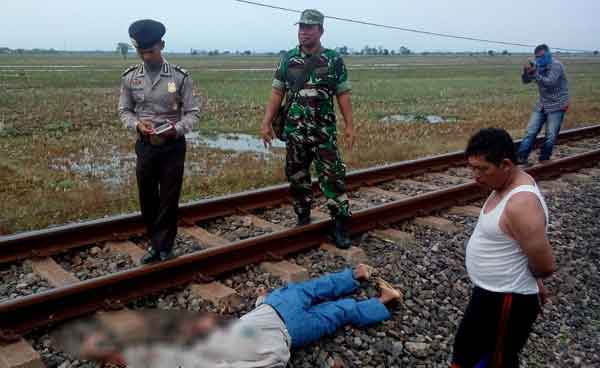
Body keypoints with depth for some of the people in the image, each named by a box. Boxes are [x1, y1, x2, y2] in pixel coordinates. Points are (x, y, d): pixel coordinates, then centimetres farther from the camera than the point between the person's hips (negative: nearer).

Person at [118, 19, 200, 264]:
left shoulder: (179, 77, -8)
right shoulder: (130, 77, 0)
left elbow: (193, 112, -4)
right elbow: (124, 110, 8)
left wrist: (177, 129, -23)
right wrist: (137, 124, -14)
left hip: (173, 146, -3)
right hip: (145, 146, 3)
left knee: (169, 198, 4)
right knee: (147, 198, 11)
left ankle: (163, 247, 18)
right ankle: (157, 243, 30)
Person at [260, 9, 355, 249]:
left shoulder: (334, 60, 0)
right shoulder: (288, 60, 5)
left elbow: (343, 95, 1)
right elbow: (277, 93, 6)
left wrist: (349, 126, -5)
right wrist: (267, 122, -1)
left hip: (324, 131, -2)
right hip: (294, 131, 3)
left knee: (333, 178, -5)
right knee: (297, 177, 11)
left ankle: (341, 226, 3)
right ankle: (303, 219, 27)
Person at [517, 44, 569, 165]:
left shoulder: (556, 65, -14)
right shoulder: (537, 66, 4)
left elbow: (549, 82, -26)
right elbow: (525, 81, 5)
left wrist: (534, 73, -37)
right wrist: (526, 71, -17)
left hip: (556, 106, -5)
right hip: (542, 105, 5)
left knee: (551, 136, -5)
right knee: (530, 132, -4)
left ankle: (544, 160, 8)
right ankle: (521, 158, -5)